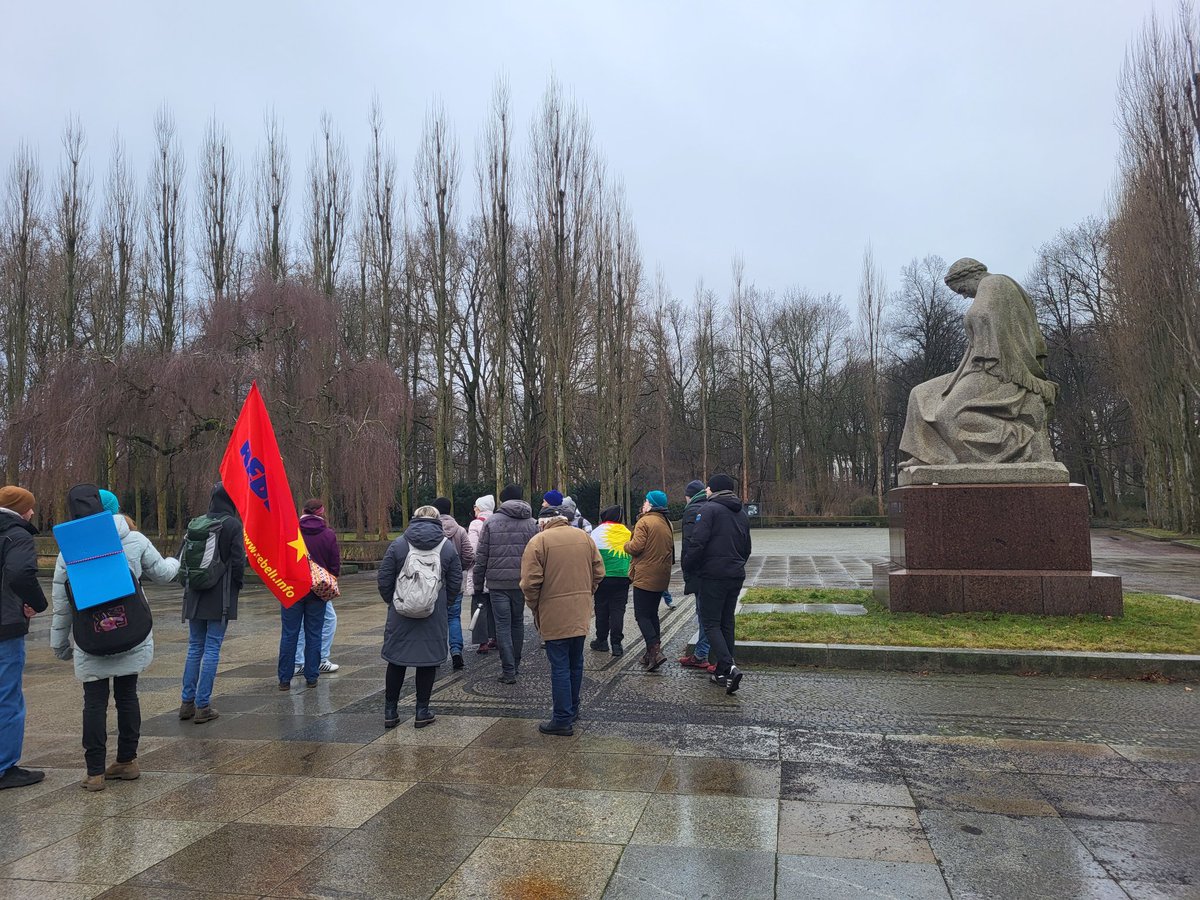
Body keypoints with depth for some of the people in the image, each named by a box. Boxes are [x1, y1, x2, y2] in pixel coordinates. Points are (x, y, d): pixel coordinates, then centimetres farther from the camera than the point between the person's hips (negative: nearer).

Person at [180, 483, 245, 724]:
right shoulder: (233, 525, -11)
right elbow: (238, 561, -13)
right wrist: (237, 586, 4)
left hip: (195, 596, 5)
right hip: (220, 597, -5)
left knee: (194, 647, 15)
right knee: (212, 649, 1)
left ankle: (187, 702, 19)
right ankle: (202, 706, 4)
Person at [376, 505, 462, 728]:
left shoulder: (398, 544, -3)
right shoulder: (448, 547, -1)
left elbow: (384, 580, -2)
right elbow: (455, 584, 0)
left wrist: (392, 602, 14)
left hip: (400, 615, 0)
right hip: (435, 617, 0)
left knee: (396, 660, 12)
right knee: (428, 661, 10)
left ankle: (390, 711, 20)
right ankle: (422, 712, 15)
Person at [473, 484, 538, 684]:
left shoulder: (491, 523, -1)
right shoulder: (531, 524, 5)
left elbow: (481, 557, -2)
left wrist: (478, 584, 6)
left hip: (498, 583, -2)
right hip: (522, 582, 2)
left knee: (503, 625, 2)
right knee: (517, 622, 17)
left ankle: (508, 671, 1)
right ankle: (516, 665, 27)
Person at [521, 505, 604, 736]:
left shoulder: (538, 541, -9)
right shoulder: (584, 537, 7)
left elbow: (530, 582, -13)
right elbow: (598, 572, 8)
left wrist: (534, 608, 1)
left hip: (554, 615, -5)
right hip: (581, 613, 6)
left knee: (560, 666, 0)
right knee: (576, 663, 18)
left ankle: (563, 720, 5)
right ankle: (572, 709, 32)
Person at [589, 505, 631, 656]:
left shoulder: (598, 531, -5)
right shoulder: (628, 534, 7)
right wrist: (630, 576, 22)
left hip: (603, 577, -2)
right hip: (623, 577, 3)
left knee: (602, 609, 10)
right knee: (618, 610, 5)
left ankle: (602, 641, 18)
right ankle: (617, 644, 3)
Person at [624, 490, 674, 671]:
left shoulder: (644, 522, -13)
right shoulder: (667, 524, 15)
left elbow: (636, 547, -18)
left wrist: (626, 544, 0)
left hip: (645, 576, -8)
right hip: (662, 576, 8)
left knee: (641, 614, -4)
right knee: (652, 613, 16)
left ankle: (655, 650, -16)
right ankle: (652, 653, 18)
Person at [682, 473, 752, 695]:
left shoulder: (708, 509, -9)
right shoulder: (741, 513, 16)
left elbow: (697, 543, -17)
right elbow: (746, 549, 23)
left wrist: (688, 566, -4)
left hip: (713, 576, -7)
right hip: (736, 576, 7)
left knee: (711, 623, -2)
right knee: (727, 623, 13)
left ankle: (729, 668, -17)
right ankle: (722, 673, 17)